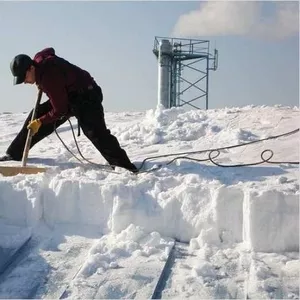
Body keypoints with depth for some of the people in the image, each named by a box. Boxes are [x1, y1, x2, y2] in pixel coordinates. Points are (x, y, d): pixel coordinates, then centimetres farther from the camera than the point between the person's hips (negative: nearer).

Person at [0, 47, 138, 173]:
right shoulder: (38, 59, -7)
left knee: (95, 132, -26)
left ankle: (124, 165, -28)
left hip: (86, 97, -9)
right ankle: (14, 154, 16)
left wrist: (40, 122, -21)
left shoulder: (49, 77, -33)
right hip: (66, 96, 10)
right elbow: (50, 50, 19)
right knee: (36, 116, 5)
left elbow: (60, 110, -30)